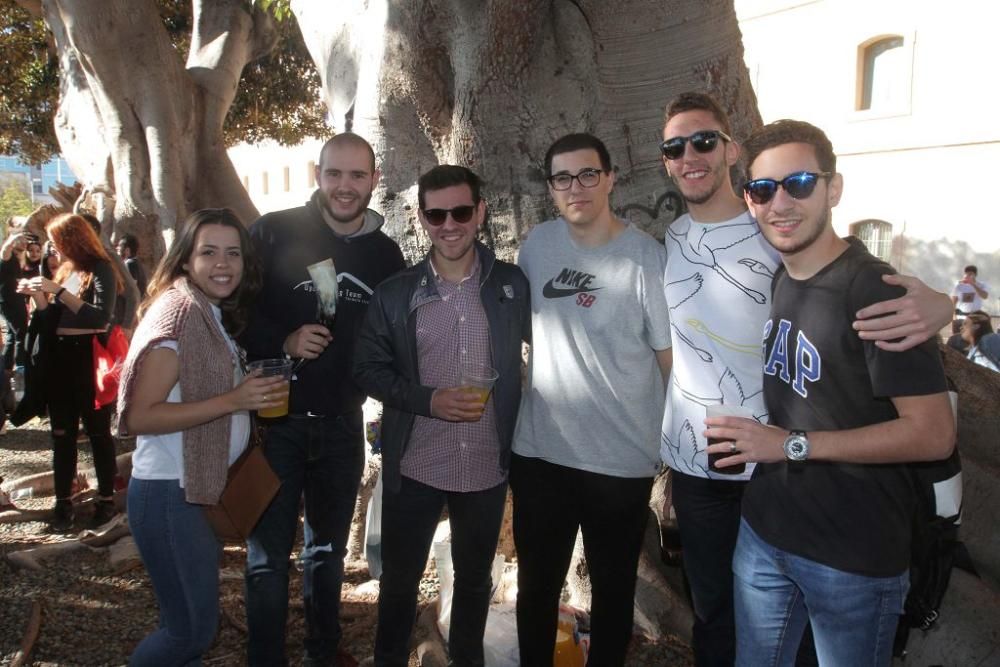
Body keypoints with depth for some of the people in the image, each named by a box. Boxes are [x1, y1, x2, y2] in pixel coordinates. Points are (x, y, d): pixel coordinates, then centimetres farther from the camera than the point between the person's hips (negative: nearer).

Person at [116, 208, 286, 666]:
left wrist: (255, 396, 1)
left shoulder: (216, 315, 11)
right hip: (170, 495, -9)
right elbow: (138, 416, -22)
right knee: (192, 630, 2)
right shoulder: (177, 311, -17)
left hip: (206, 490, 9)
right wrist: (233, 400, -27)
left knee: (195, 621, 20)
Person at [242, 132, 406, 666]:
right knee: (268, 555, 4)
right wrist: (282, 342, -20)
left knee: (328, 549, 19)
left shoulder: (386, 253, 3)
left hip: (343, 425, 4)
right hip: (276, 419, -3)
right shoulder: (275, 233, -8)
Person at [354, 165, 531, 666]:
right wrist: (429, 399, -18)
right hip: (413, 467, -1)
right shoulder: (395, 293, -4)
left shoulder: (512, 285, -3)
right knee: (400, 578, 15)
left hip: (488, 466, 1)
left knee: (474, 578, 20)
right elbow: (367, 369, -2)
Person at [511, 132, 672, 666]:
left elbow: (671, 355, -5)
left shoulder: (645, 256, -11)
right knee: (536, 586, 20)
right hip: (538, 452, 4)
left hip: (623, 459, -3)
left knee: (613, 591, 16)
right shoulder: (538, 244, 1)